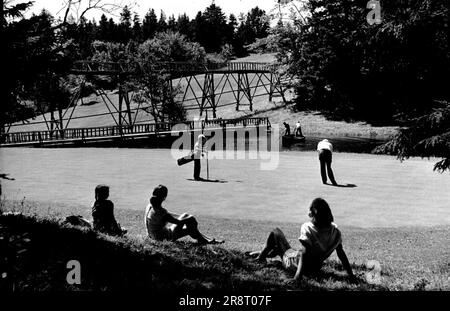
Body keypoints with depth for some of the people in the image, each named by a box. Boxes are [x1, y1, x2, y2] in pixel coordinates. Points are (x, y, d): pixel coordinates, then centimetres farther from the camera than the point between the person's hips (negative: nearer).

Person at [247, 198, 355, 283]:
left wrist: (297, 277, -41)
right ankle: (265, 254, 57)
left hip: (293, 264, -6)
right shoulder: (335, 231, -14)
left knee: (275, 232, 14)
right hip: (315, 268, 6)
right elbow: (341, 254, -12)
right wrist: (351, 275, -5)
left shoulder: (307, 228, -29)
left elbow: (304, 252, -36)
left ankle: (261, 256, 35)